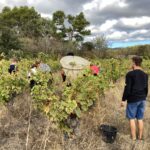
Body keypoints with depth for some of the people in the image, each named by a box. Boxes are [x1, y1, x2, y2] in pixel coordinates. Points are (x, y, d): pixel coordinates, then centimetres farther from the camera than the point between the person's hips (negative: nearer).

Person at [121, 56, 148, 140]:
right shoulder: (145, 75, 6)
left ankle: (133, 137, 13)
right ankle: (140, 136, 22)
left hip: (133, 99, -5)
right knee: (140, 118, 13)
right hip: (142, 99, 6)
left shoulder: (130, 74, -13)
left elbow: (127, 88, -15)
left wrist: (124, 99, -7)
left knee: (132, 118, 7)